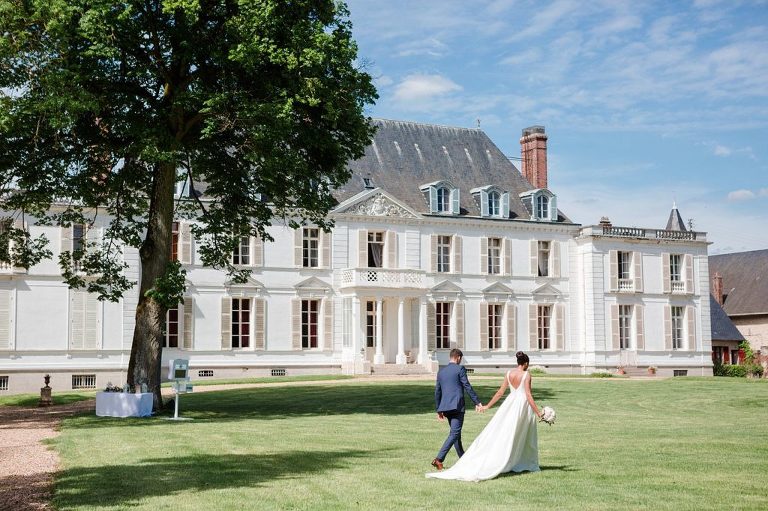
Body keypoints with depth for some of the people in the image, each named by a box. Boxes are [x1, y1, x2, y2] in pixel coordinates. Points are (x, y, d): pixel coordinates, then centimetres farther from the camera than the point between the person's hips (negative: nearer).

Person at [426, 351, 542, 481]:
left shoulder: (509, 373, 6)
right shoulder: (526, 374, -9)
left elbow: (500, 392, 7)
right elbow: (528, 395, -15)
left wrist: (487, 406, 16)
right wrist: (538, 412, -11)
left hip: (510, 404, 4)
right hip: (523, 405, -4)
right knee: (523, 436, 8)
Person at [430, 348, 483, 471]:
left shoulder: (441, 371, 15)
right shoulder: (460, 368, -4)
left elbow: (437, 391, 17)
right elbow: (467, 387, -8)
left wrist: (438, 410, 23)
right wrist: (477, 402, -3)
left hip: (445, 406, 7)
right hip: (457, 406, -7)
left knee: (455, 432, 18)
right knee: (454, 433, -9)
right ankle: (439, 459, -21)